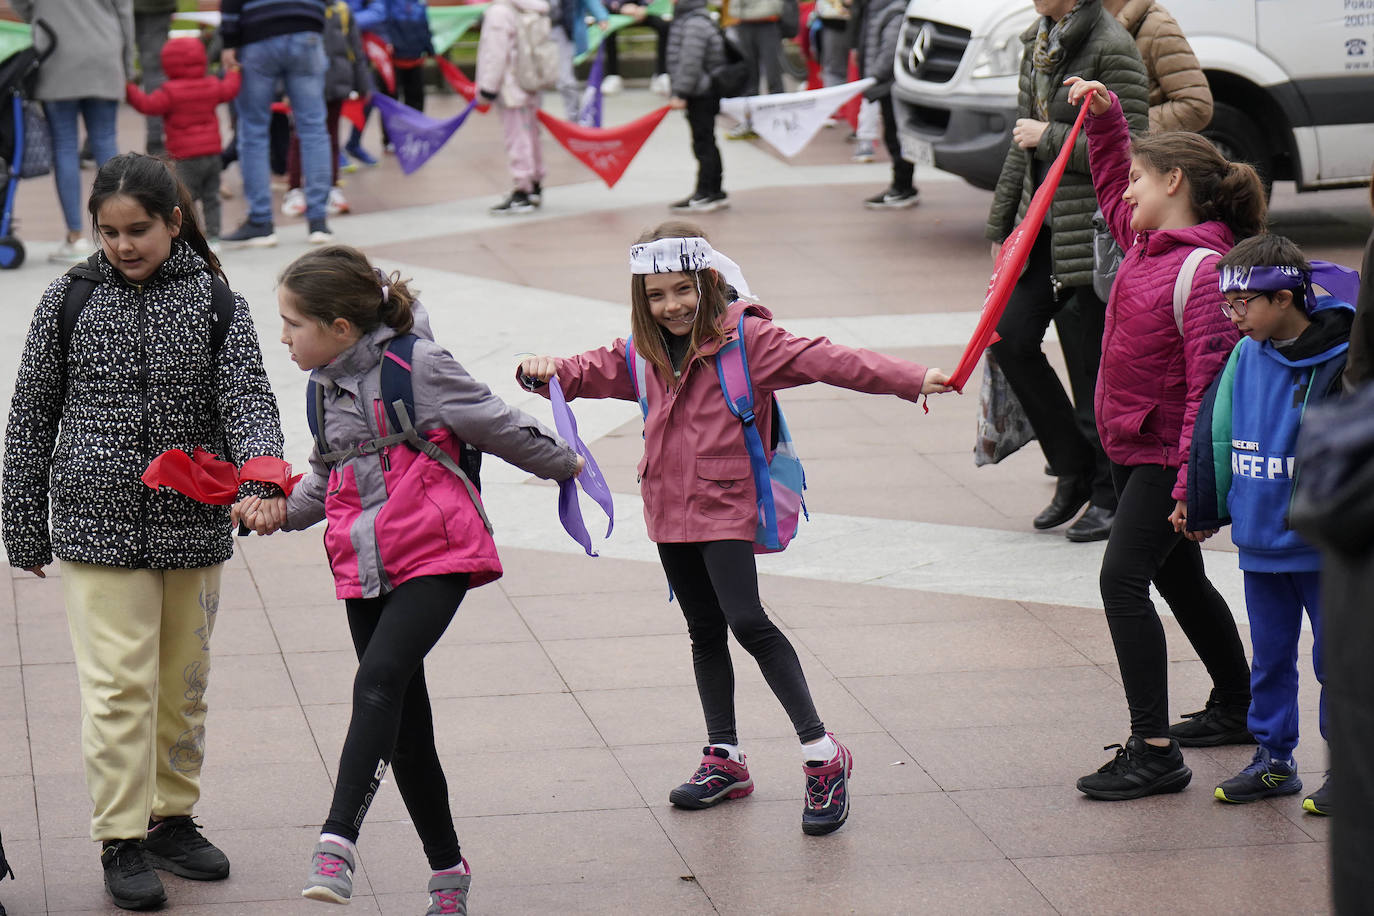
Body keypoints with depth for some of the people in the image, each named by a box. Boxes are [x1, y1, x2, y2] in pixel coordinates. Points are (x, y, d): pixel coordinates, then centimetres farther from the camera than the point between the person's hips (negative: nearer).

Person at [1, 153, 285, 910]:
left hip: (194, 528, 2)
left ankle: (171, 818, 27)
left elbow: (247, 401, -8)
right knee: (118, 684, -6)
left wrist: (262, 481, -28)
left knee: (183, 683, 12)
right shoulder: (71, 299, 0)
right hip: (97, 527, -2)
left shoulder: (214, 303, 0)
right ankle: (121, 840, 3)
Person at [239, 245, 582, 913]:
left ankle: (337, 843, -35)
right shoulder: (325, 388, 12)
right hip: (364, 569, 7)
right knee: (406, 723, 8)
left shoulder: (416, 365, -10)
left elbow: (498, 427, 0)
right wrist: (282, 509, 6)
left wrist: (562, 463, 14)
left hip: (433, 557, -7)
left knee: (378, 681, -27)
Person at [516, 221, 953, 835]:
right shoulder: (644, 352, 8)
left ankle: (822, 755, -12)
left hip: (725, 507, -7)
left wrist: (912, 380, -30)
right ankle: (724, 759, 26)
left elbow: (821, 361, -20)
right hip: (669, 508, 7)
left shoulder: (744, 337, -12)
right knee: (704, 630, 15)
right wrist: (546, 372, -3)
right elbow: (592, 372, 20)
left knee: (747, 622, -18)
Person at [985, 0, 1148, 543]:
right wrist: (1002, 224, 19)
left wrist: (1050, 139, -15)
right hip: (1045, 223, 8)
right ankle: (1073, 470, 14)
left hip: (1094, 226, -8)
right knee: (1010, 336, -1)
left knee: (1092, 361, -2)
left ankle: (1111, 495, 13)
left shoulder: (1113, 48, -14)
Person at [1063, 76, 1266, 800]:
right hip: (1131, 445, 10)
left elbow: (1208, 385, -25)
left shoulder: (1205, 271, -22)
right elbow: (1110, 188, 29)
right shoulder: (1146, 239, 6)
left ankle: (1154, 753, -16)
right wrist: (1104, 117, 18)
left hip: (1165, 453, -10)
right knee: (1177, 578, 21)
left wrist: (1192, 483, -27)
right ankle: (1237, 708, 39)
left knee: (1123, 578, -16)